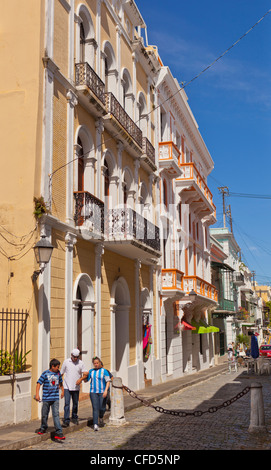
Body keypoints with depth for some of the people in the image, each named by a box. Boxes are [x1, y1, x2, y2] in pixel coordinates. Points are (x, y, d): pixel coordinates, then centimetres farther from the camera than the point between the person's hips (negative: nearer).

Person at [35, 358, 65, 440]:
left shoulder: (58, 373, 7)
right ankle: (43, 428, 34)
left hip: (55, 398, 2)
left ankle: (59, 433, -7)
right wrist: (37, 394, -20)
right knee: (44, 415, 11)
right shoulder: (45, 374, -7)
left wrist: (62, 391, 33)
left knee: (56, 415, -7)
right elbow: (39, 383, -11)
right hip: (46, 398, -2)